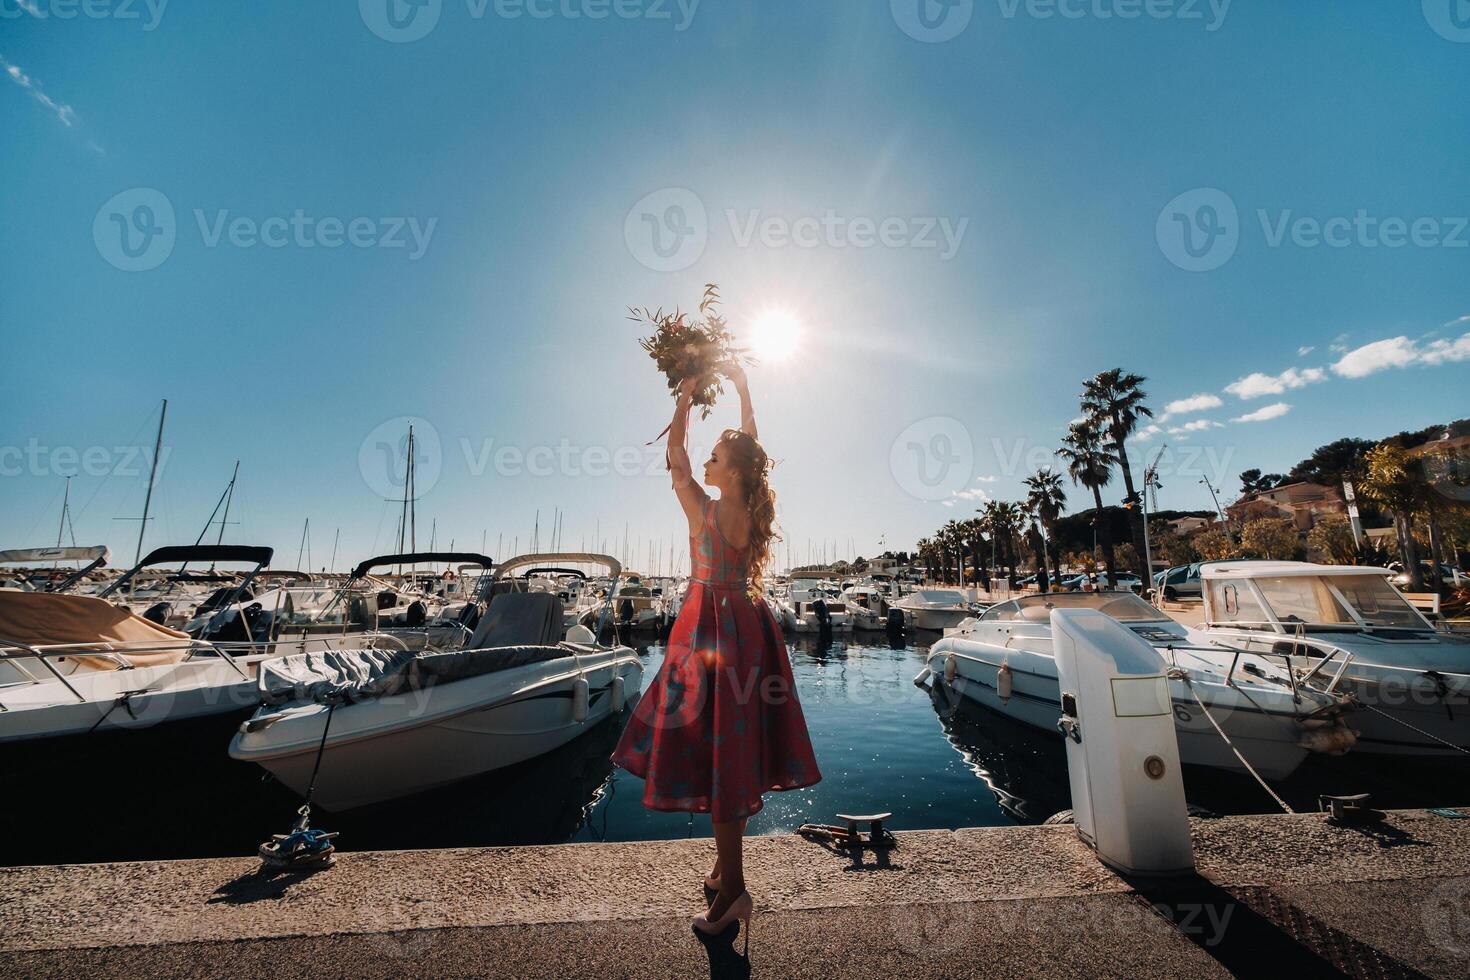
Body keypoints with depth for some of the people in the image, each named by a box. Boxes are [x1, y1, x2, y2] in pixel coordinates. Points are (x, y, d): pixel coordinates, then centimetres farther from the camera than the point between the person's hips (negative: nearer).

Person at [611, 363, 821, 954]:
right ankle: (726, 868, 33)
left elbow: (674, 455, -1)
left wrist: (686, 396, 8)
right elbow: (751, 449, 14)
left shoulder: (704, 509, -15)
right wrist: (742, 391, 21)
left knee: (713, 754, 2)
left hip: (711, 627, -7)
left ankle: (732, 890, 12)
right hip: (749, 624, 7)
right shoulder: (757, 510, 0)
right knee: (735, 753, 16)